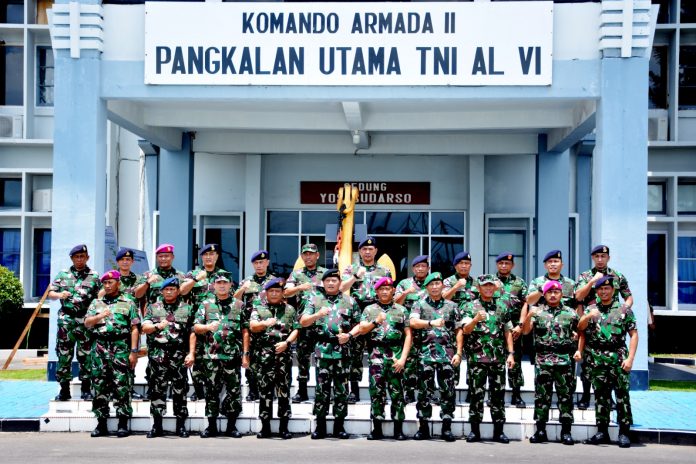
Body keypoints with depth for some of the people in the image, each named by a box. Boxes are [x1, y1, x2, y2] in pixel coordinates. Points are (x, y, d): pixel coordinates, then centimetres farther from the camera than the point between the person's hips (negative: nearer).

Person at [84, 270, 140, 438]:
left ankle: (123, 424, -3)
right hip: (99, 347, 3)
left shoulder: (128, 303, 8)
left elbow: (134, 329, 3)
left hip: (121, 348, -3)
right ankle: (101, 424, 8)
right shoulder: (96, 303, 19)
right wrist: (100, 316, -11)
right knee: (99, 386, 2)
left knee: (122, 385, -7)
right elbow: (87, 323, 9)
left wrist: (134, 351, -6)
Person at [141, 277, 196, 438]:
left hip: (179, 356, -1)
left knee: (180, 390, 1)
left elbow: (192, 333, 5)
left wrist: (191, 353, -5)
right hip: (157, 356, 1)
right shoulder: (153, 308, 13)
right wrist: (157, 326, -18)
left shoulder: (187, 309, 10)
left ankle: (181, 425, 8)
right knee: (157, 390, 1)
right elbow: (145, 327, 3)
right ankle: (157, 425, 7)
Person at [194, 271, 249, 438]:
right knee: (212, 391, 3)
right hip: (211, 356, 0)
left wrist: (245, 354, -1)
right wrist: (207, 327, -16)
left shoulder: (239, 305, 8)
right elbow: (196, 327, 6)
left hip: (233, 356, 0)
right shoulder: (206, 304, 9)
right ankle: (211, 426, 11)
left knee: (234, 390, 1)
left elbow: (245, 331, 6)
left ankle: (231, 426, 11)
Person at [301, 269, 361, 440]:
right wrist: (318, 314, -18)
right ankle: (320, 427, 8)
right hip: (322, 351, -1)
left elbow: (359, 324, 12)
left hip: (343, 351, 1)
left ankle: (339, 426, 12)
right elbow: (303, 322, 0)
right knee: (321, 389, 1)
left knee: (341, 390, 3)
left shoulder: (350, 301, 10)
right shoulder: (315, 300, 8)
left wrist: (350, 335, -6)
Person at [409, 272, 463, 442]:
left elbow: (458, 331, 12)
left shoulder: (451, 306, 14)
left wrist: (458, 353, 2)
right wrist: (431, 322, -25)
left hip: (447, 354, 1)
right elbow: (413, 322, -8)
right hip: (426, 353, -1)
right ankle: (423, 427, 6)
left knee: (448, 390, -1)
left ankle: (447, 427, 5)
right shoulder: (420, 305, 10)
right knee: (424, 391, 0)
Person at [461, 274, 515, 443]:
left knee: (498, 395, 4)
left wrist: (511, 353, 5)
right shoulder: (470, 307, 3)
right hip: (477, 358, -2)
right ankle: (475, 431, 7)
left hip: (498, 358, 2)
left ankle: (499, 431, 10)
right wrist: (476, 319, -29)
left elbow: (508, 332, 14)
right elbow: (466, 330, -10)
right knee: (476, 394, 0)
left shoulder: (503, 306, 12)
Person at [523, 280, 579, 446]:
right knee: (541, 395, 2)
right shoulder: (537, 311, 8)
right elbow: (525, 331, -4)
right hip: (543, 360, 0)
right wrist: (529, 315, -21)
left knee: (566, 395, 1)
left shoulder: (571, 313, 10)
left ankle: (566, 431, 6)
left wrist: (578, 350, 0)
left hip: (565, 360, 0)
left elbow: (579, 333, 15)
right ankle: (540, 430, 8)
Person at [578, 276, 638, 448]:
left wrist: (630, 358, -8)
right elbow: (580, 328, 2)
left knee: (622, 394, -5)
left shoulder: (624, 309, 4)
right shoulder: (590, 309, 14)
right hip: (597, 359, 3)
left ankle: (624, 432, 0)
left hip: (618, 359, -3)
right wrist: (588, 316, -18)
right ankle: (602, 431, 13)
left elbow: (634, 334, 1)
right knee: (600, 395, 7)